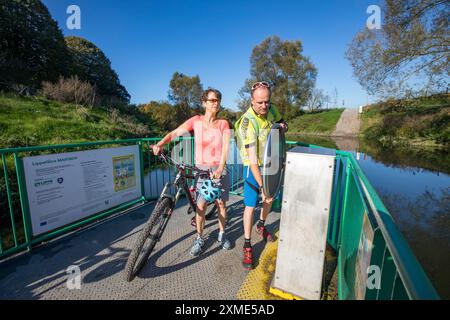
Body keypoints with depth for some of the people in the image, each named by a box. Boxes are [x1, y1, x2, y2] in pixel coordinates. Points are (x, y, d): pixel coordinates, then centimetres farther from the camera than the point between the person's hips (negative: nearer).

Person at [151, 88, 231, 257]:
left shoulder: (223, 124, 0)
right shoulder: (196, 121, -1)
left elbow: (225, 146, -12)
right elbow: (175, 133, -10)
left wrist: (220, 168, -26)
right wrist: (160, 144, -28)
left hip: (219, 169, 1)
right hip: (201, 169, -1)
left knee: (221, 203, 8)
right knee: (201, 206, -1)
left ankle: (222, 234, 32)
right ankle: (199, 239, 21)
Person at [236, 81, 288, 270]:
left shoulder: (271, 109, -9)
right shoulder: (248, 122, -29)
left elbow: (281, 122, 15)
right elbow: (253, 161, -33)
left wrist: (283, 125, -11)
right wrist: (262, 187, -34)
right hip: (254, 167, -7)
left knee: (270, 198, 20)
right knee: (250, 206, -5)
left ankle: (261, 225, 46)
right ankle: (247, 246, 14)